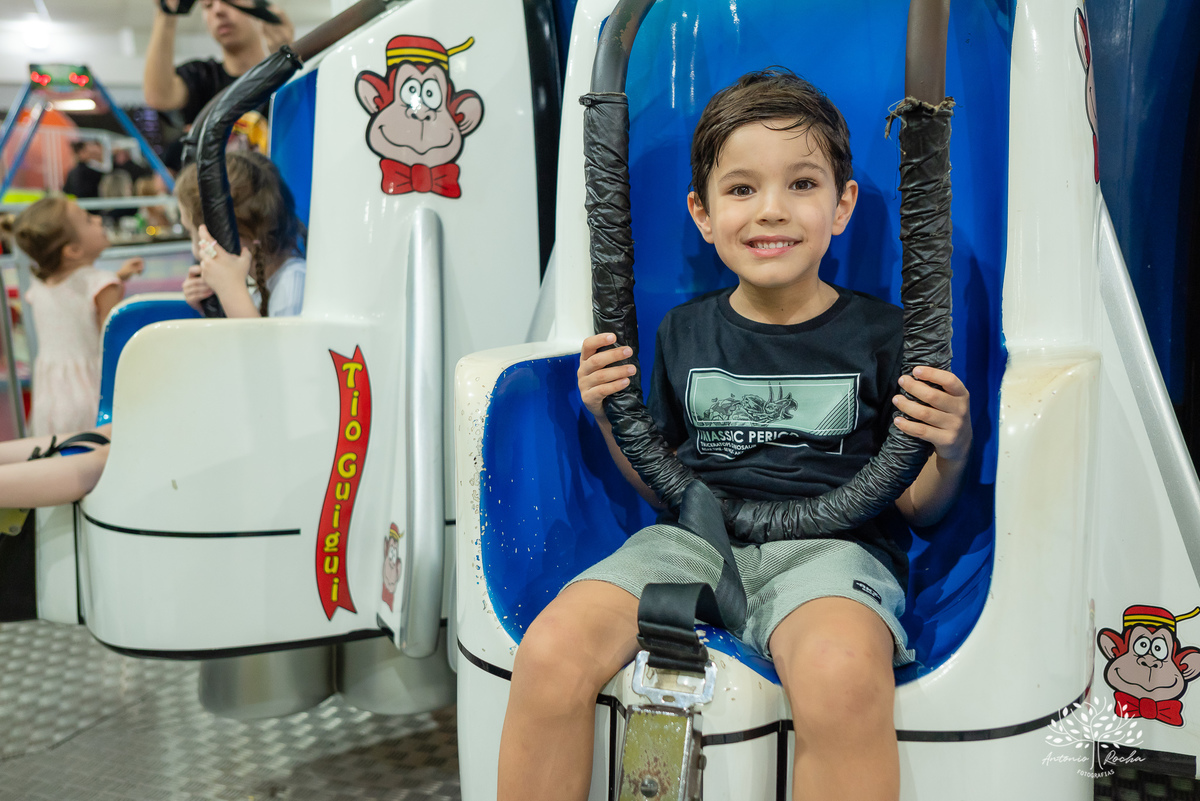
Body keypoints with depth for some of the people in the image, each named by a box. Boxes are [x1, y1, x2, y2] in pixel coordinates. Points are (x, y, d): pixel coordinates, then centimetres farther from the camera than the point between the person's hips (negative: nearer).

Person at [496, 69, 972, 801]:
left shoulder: (879, 333, 5)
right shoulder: (684, 332, 12)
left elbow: (919, 509, 10)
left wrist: (951, 453, -11)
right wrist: (612, 422, 3)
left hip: (829, 542, -2)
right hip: (694, 535, 3)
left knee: (842, 675, -39)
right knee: (550, 653, -24)